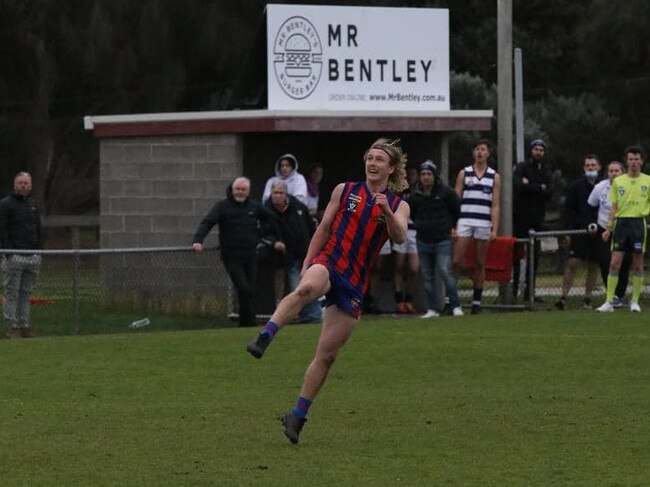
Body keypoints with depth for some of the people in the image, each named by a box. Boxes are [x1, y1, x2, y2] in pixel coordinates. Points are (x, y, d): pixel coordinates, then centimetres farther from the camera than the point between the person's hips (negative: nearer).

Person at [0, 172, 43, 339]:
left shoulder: (33, 205, 18)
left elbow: (39, 230, 22)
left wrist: (39, 251, 11)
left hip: (33, 257, 6)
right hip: (14, 256, -6)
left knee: (26, 293, 8)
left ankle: (24, 325, 11)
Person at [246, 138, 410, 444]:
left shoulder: (398, 206, 9)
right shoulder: (344, 191, 11)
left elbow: (399, 237, -9)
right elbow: (323, 229, 14)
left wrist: (387, 212, -28)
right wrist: (306, 266, 4)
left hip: (354, 284, 1)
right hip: (327, 263, -1)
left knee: (326, 355, 1)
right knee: (306, 288, -40)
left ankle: (298, 416, 11)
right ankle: (263, 339, -51)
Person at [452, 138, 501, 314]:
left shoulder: (494, 176, 9)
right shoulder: (464, 173, 9)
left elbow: (495, 205, 6)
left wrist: (495, 229, -3)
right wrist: (452, 225, -3)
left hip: (484, 224, 1)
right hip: (464, 222, -1)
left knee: (480, 264, 4)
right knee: (456, 261, -9)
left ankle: (476, 301, 9)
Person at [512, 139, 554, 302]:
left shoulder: (546, 173, 13)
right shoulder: (522, 167, 1)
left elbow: (549, 193, -5)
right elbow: (517, 185, -20)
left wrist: (529, 186, -15)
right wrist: (539, 188, -20)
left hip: (537, 218, 4)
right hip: (520, 215, -4)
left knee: (535, 256, 4)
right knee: (516, 254, -5)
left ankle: (529, 291, 9)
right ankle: (513, 290, -3)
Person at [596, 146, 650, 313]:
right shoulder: (618, 182, 9)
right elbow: (614, 207, 12)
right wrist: (609, 228, 6)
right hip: (621, 222, 1)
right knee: (615, 263, -5)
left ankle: (635, 301, 11)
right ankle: (609, 302, -5)